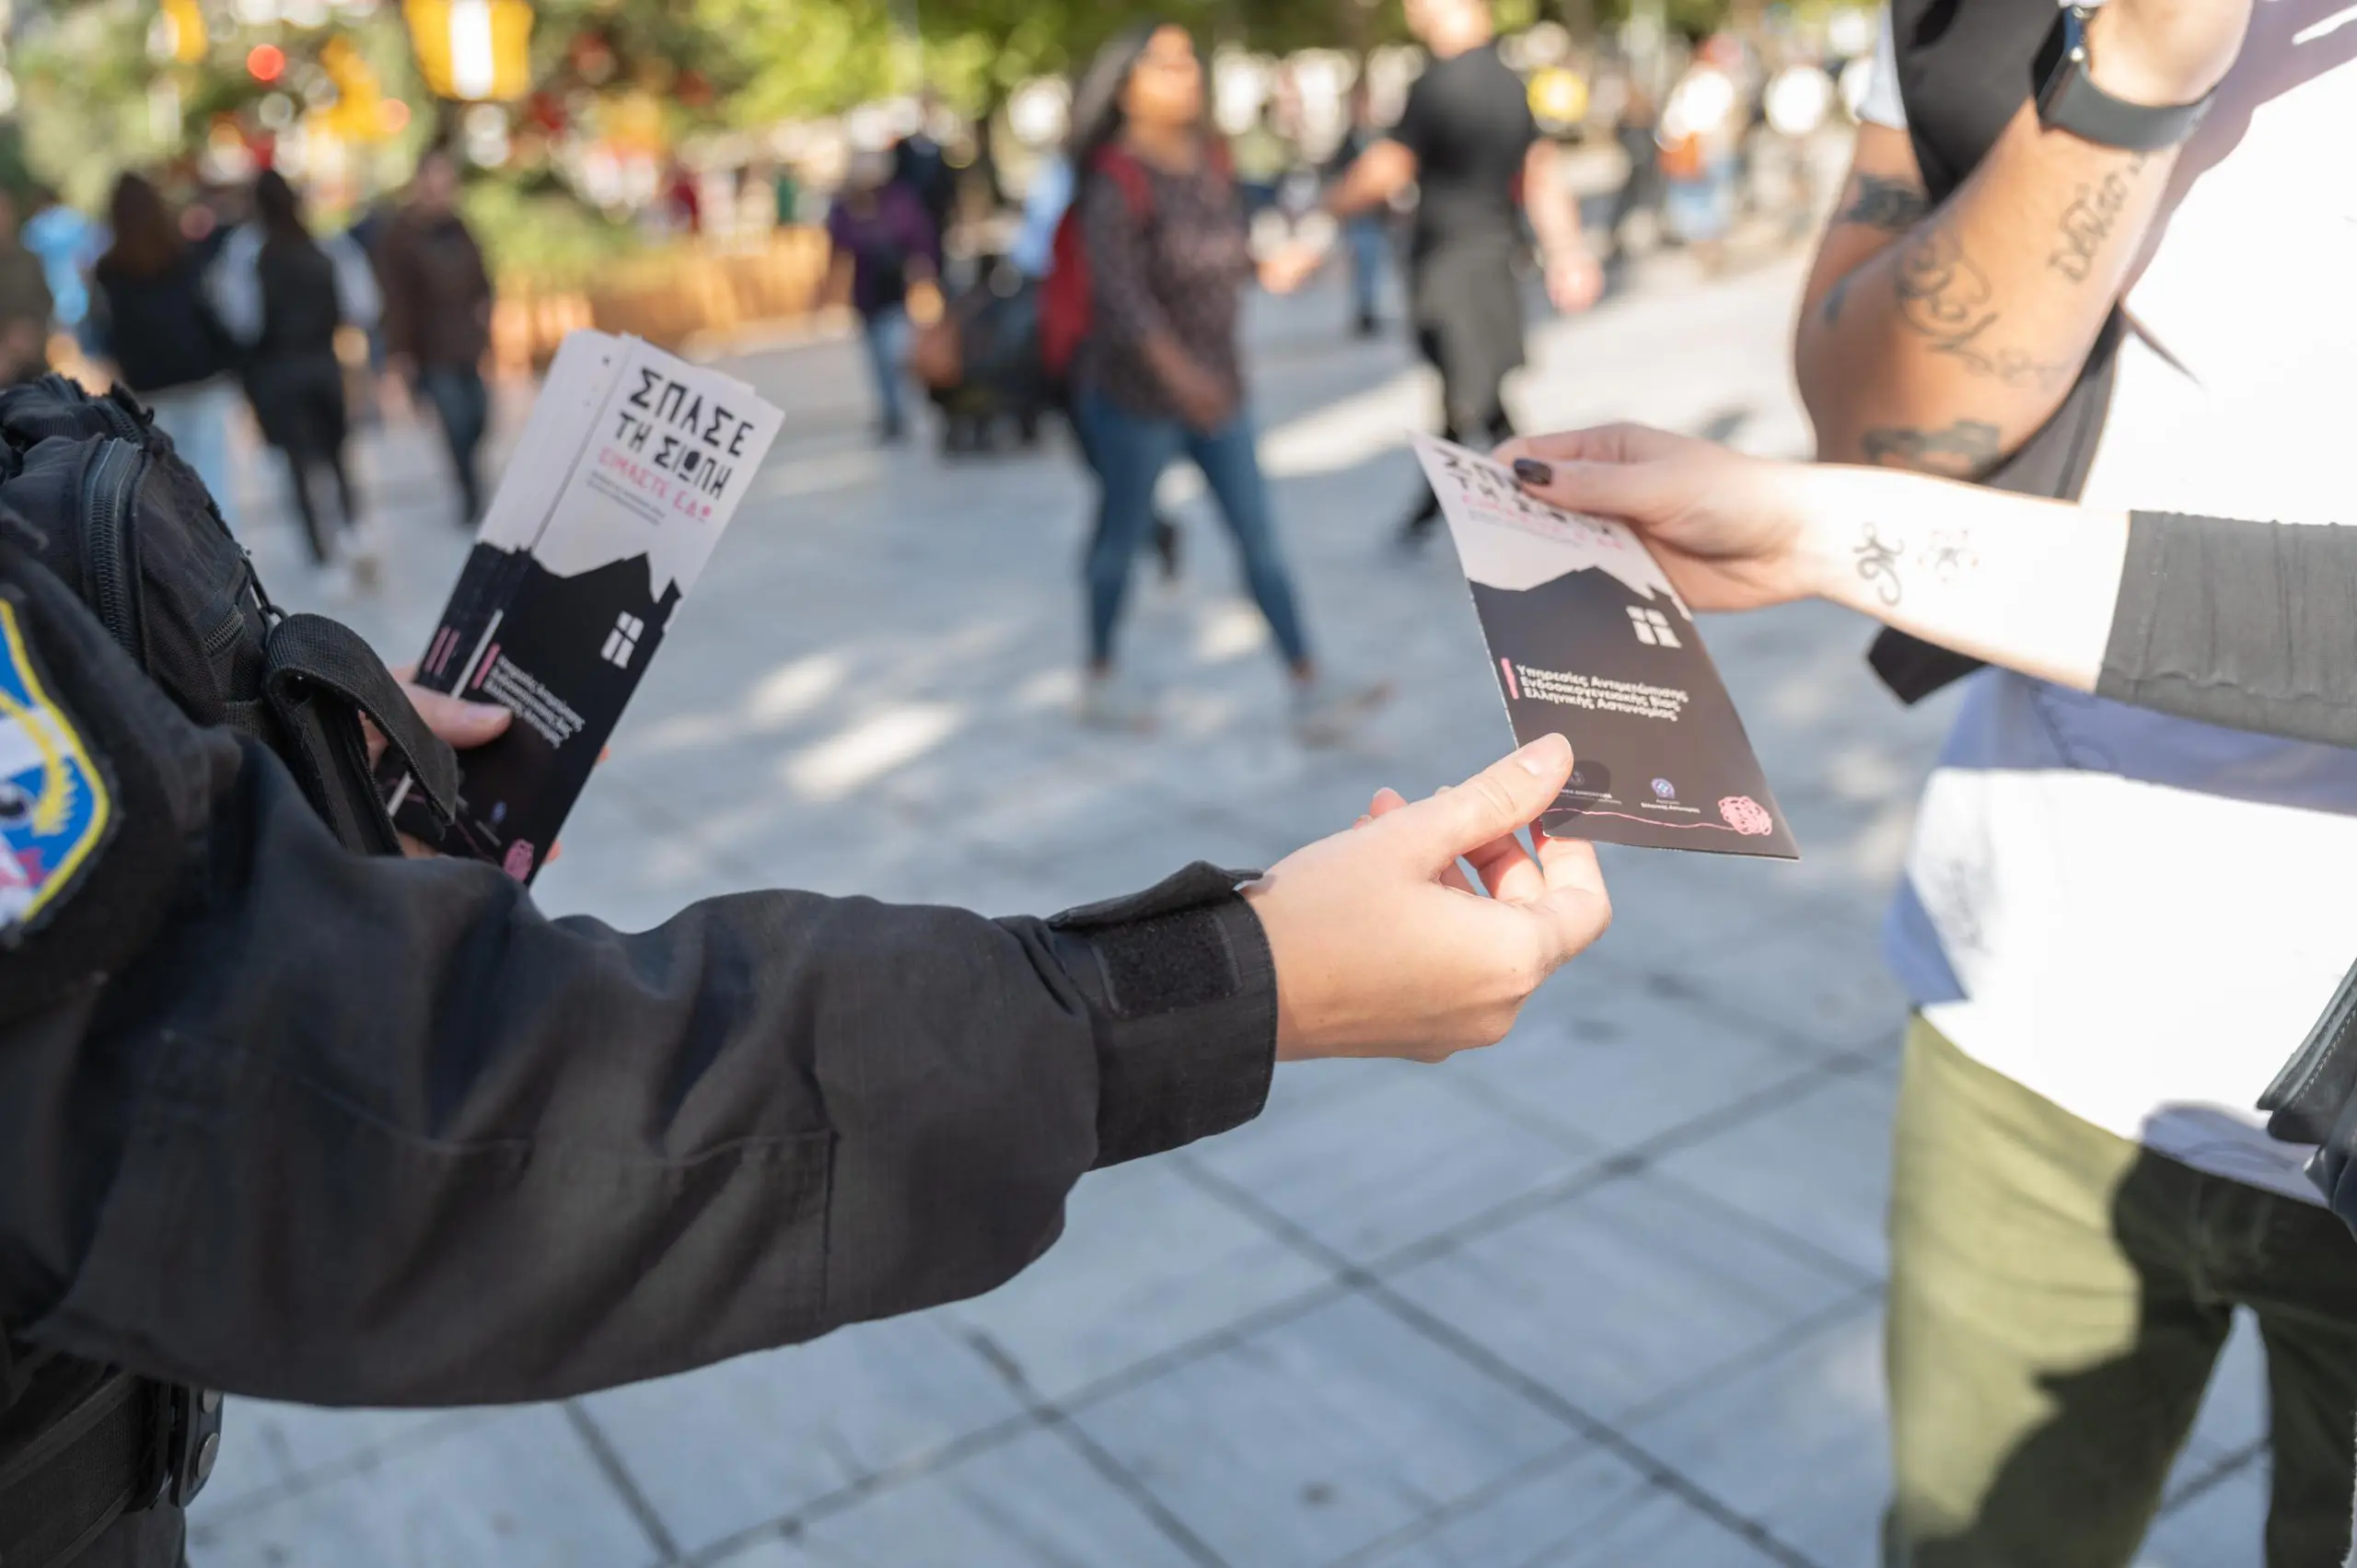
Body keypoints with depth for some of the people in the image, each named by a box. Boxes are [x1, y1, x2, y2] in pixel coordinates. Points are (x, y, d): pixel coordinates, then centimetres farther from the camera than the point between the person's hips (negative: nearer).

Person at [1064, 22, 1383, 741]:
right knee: (1124, 535, 8)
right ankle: (1099, 679, 27)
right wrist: (1176, 369, -38)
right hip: (1137, 393, -6)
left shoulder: (1207, 162, 7)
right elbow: (1119, 287, -28)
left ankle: (1309, 690, 2)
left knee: (1259, 538, 2)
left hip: (1217, 389, 7)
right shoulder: (1117, 180, -16)